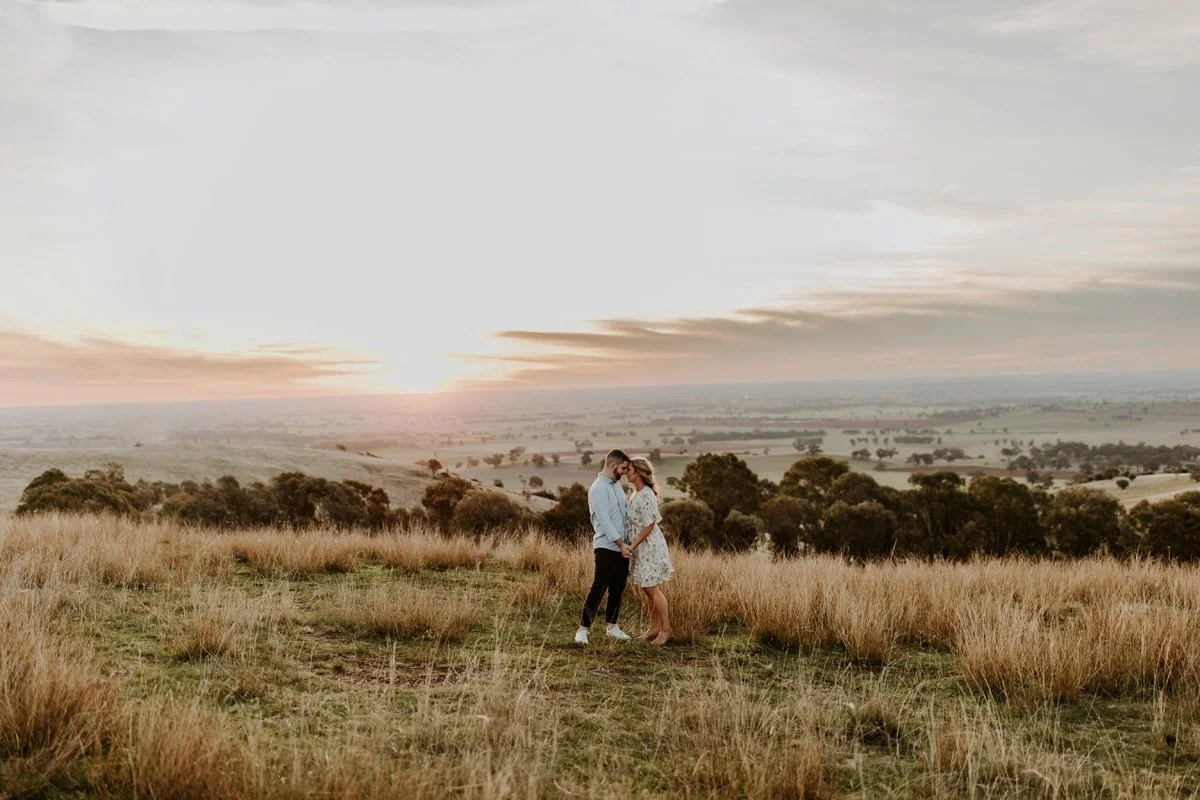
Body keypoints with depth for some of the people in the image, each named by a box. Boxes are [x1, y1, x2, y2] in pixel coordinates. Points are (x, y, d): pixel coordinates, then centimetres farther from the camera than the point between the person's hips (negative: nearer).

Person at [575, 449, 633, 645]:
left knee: (618, 588, 12)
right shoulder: (598, 489, -13)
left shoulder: (617, 485, 15)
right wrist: (620, 544, -19)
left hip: (622, 546, 8)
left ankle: (611, 626, 22)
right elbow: (604, 520, -18)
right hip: (607, 547, -8)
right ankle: (583, 629, -3)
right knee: (599, 588, -9)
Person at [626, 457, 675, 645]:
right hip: (641, 547, 9)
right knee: (647, 589, 13)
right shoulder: (637, 493, 9)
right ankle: (654, 629, 20)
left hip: (649, 545, -9)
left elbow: (649, 526, -20)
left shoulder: (647, 496, -20)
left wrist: (632, 546, -18)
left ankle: (666, 630, 5)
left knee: (653, 589, -3)